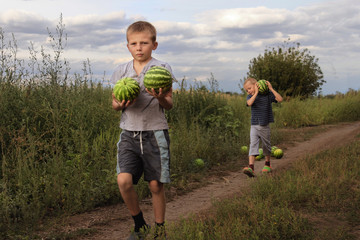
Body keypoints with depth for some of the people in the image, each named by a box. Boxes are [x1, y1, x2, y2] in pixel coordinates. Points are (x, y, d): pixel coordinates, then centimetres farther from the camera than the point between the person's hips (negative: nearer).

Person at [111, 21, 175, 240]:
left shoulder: (162, 68, 0)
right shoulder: (121, 71, 8)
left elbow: (169, 105, -1)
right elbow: (114, 102, 14)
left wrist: (161, 97, -24)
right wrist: (120, 104, -10)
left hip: (155, 133, -2)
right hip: (129, 133, 2)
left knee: (156, 185, 3)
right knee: (124, 181, -12)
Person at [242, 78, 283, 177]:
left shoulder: (267, 94, -2)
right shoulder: (250, 96, 2)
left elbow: (280, 99, -15)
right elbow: (249, 103, -21)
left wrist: (271, 89, -16)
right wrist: (256, 92, -18)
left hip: (265, 126, 0)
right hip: (254, 126, 1)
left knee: (266, 145, 15)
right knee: (253, 145, -13)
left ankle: (267, 164, 36)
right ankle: (251, 167, -22)